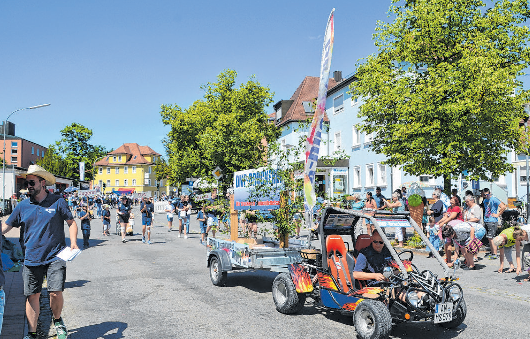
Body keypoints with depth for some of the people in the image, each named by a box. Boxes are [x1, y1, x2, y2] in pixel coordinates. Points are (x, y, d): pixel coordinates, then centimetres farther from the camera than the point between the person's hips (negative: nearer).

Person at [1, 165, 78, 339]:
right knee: (32, 296, 6)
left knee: (55, 292, -9)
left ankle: (57, 320, 21)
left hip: (55, 256, -3)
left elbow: (71, 222, 5)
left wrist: (73, 242, -8)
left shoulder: (57, 202, -1)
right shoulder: (23, 206, 6)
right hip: (32, 258, 3)